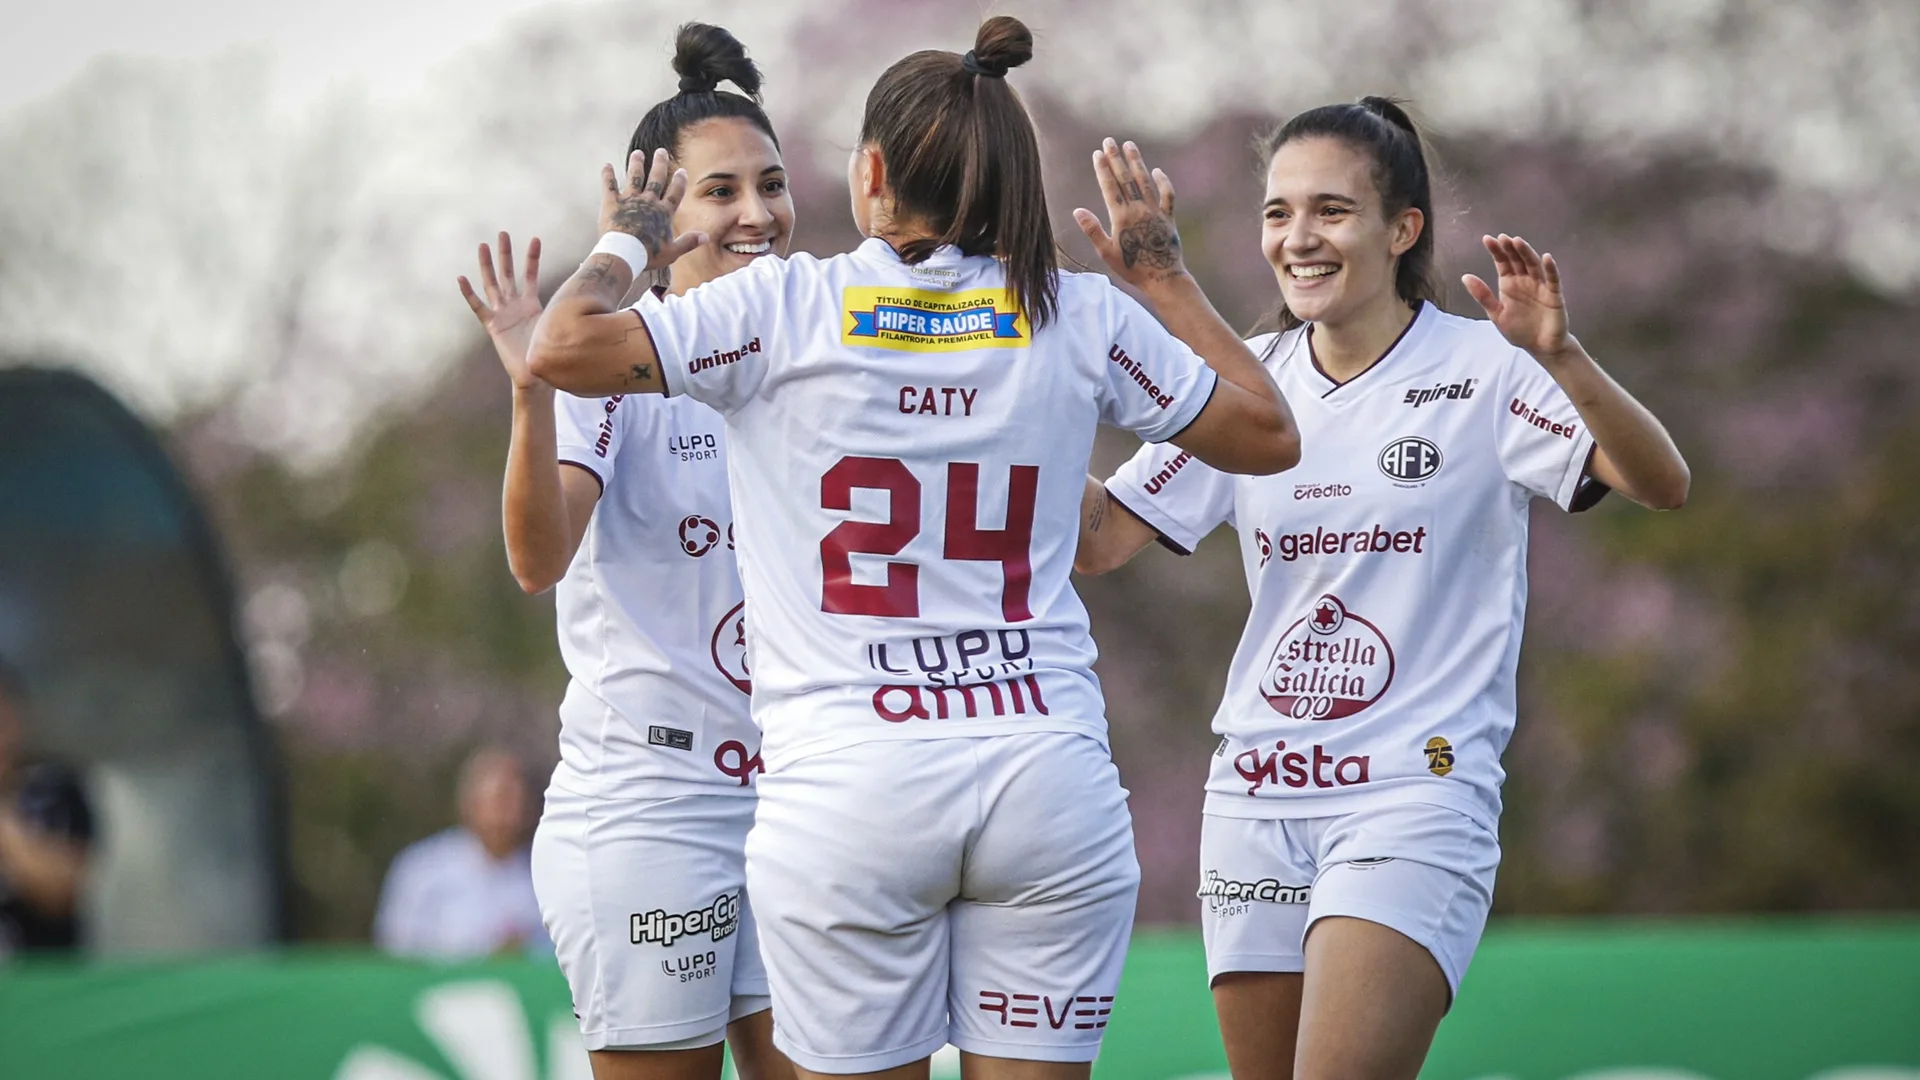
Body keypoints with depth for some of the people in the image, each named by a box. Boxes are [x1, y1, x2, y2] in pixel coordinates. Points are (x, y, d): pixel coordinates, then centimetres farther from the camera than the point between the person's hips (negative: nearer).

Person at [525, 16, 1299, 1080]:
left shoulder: (788, 304, -2)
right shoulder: (1078, 315, 5)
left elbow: (563, 349, -10)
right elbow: (1267, 434, 16)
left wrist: (623, 246, 10)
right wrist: (1164, 270, 26)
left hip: (846, 785, -2)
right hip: (1048, 777, 2)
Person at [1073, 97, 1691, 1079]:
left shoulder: (1480, 369, -5)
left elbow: (1662, 486, -18)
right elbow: (1097, 540, 7)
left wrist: (1562, 360, -34)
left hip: (1414, 796, -5)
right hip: (1256, 803, 5)